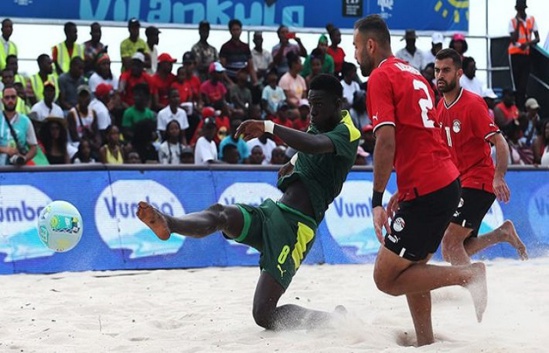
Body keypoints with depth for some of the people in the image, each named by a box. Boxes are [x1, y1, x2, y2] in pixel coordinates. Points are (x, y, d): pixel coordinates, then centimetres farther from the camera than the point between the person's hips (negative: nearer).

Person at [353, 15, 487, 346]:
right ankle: (426, 342, 19)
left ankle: (468, 274, -14)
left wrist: (378, 200, -16)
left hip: (425, 191, -9)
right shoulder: (414, 75, 20)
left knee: (386, 278, -3)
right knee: (411, 269, 21)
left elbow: (386, 141, -18)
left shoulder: (381, 76, -8)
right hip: (448, 181, 9)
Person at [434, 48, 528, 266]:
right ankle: (502, 233, 25)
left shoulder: (472, 104, -14)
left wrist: (498, 178, -34)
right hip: (457, 185, 8)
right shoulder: (441, 107, 9)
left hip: (478, 184, -8)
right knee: (454, 250, 8)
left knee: (450, 243, -19)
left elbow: (500, 143, -19)